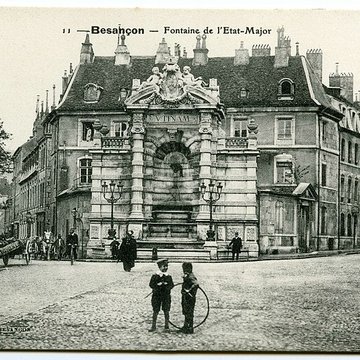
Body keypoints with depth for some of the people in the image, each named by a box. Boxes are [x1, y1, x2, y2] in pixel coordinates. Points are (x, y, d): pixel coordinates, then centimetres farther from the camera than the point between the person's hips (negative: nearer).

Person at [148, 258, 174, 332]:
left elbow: (172, 285, 1)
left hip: (166, 296, 2)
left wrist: (166, 286, -17)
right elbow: (151, 284, -6)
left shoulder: (169, 276, 5)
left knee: (166, 311, 1)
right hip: (156, 296, -2)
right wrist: (158, 285, -20)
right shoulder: (155, 276, -2)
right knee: (155, 311, 3)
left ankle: (166, 326, 11)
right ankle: (153, 326, 13)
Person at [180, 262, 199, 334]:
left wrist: (189, 291, -29)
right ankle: (186, 327, 31)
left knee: (189, 314, -1)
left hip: (190, 298, -10)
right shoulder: (186, 276, 9)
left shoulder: (191, 277, -21)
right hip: (185, 298, 10)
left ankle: (190, 329, 6)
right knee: (186, 313, 19)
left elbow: (196, 284, -36)